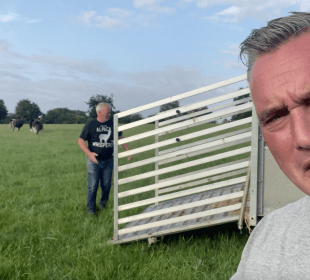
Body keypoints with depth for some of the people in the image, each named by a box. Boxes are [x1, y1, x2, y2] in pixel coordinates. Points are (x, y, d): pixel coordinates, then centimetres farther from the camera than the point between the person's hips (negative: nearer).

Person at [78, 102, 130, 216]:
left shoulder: (112, 124, 5)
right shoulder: (90, 125, -6)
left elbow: (120, 137, 18)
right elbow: (80, 141, -7)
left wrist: (127, 150, 11)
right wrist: (89, 153, -21)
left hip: (108, 160, 3)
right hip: (94, 160, -3)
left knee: (106, 185, 10)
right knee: (93, 186, 0)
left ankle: (103, 202, 34)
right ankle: (90, 208, 15)